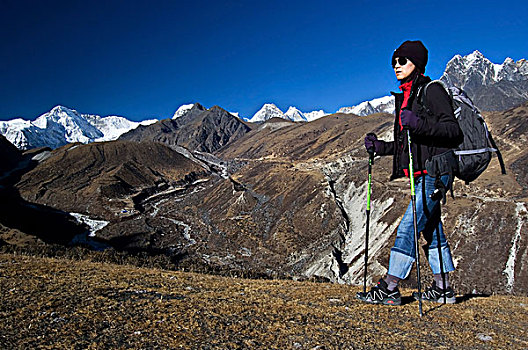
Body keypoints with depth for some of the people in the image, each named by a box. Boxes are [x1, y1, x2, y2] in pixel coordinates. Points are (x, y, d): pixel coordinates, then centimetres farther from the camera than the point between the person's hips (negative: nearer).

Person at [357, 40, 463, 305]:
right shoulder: (404, 97, 18)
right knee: (432, 231, 13)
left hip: (434, 173, -10)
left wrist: (418, 123, -30)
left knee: (408, 228, -11)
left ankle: (389, 288, -5)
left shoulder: (432, 91, -7)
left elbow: (453, 130, -18)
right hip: (421, 175, 10)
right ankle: (443, 289, 24)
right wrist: (380, 147, 9)